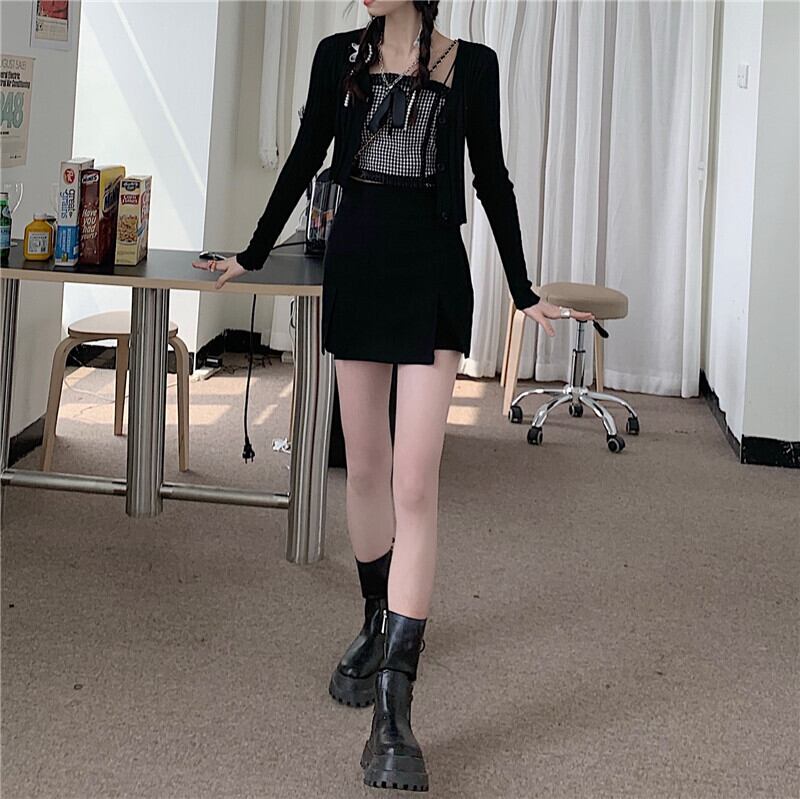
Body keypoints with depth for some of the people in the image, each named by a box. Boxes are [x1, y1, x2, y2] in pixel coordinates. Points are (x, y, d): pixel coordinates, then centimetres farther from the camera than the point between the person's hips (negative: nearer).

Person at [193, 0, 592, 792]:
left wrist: (524, 294, 7)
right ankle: (377, 623, 31)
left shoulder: (472, 64, 0)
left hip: (432, 268, -3)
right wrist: (252, 256, 18)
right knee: (364, 466, 10)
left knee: (414, 482, -11)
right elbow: (304, 159, 14)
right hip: (355, 260, 3)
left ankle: (393, 708, -15)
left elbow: (491, 178, 6)